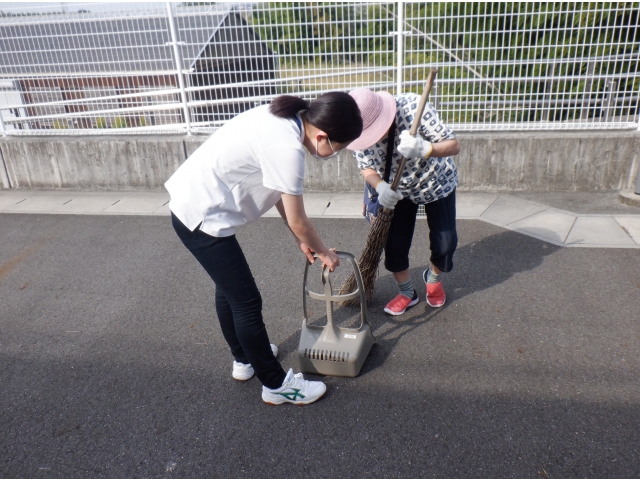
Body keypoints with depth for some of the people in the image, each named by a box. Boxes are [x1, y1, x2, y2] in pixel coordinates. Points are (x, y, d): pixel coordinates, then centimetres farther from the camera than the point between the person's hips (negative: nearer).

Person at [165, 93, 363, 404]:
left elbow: (277, 192, 10)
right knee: (247, 302, 1)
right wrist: (323, 252, 3)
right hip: (202, 217, -10)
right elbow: (298, 222, -15)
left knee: (229, 287, 23)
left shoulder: (283, 119, 2)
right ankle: (276, 384, 18)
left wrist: (301, 239, 13)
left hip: (192, 201, 10)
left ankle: (244, 358, 43)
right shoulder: (287, 147, -26)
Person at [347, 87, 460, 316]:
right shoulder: (362, 131, -26)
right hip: (399, 189, 2)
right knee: (395, 243, -3)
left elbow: (454, 145, -31)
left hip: (437, 182, -2)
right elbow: (366, 167, -14)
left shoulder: (414, 108, -36)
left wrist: (423, 149, -52)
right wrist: (380, 187, -37)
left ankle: (433, 278, 34)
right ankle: (407, 292, 24)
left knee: (444, 242, 0)